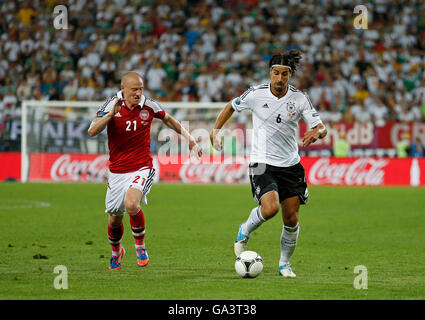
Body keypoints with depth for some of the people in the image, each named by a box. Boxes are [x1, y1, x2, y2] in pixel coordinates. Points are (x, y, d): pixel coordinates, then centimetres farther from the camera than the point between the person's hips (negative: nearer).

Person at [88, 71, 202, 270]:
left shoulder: (149, 106, -5)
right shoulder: (111, 105, -9)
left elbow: (168, 119, 16)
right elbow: (92, 131, -20)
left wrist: (190, 139, 19)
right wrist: (111, 114, -33)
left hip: (141, 169, -2)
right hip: (116, 171, 2)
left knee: (131, 204, -29)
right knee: (115, 219, 11)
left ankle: (140, 245, -4)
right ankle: (116, 252, 43)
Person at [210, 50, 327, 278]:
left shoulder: (300, 98, -5)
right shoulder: (255, 94, -7)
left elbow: (321, 128, -7)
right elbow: (231, 107, 12)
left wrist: (316, 133, -29)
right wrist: (216, 130, 8)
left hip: (290, 165, 3)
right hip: (262, 163, -3)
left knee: (291, 220, 2)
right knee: (270, 208, -25)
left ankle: (284, 263, 25)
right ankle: (245, 231, 8)